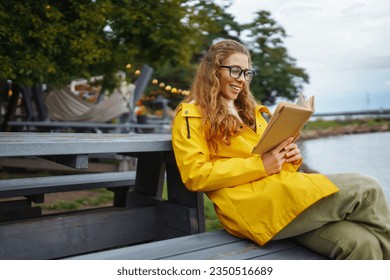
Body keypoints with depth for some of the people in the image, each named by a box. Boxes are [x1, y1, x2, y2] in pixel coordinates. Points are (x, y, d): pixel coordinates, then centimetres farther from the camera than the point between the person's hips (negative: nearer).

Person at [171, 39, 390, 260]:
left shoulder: (251, 111, 26)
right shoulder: (191, 115, 4)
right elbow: (194, 175, -9)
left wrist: (290, 158, 2)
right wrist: (259, 166, -16)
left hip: (284, 192, 7)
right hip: (250, 206, -6)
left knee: (361, 243, -20)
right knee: (366, 189, -13)